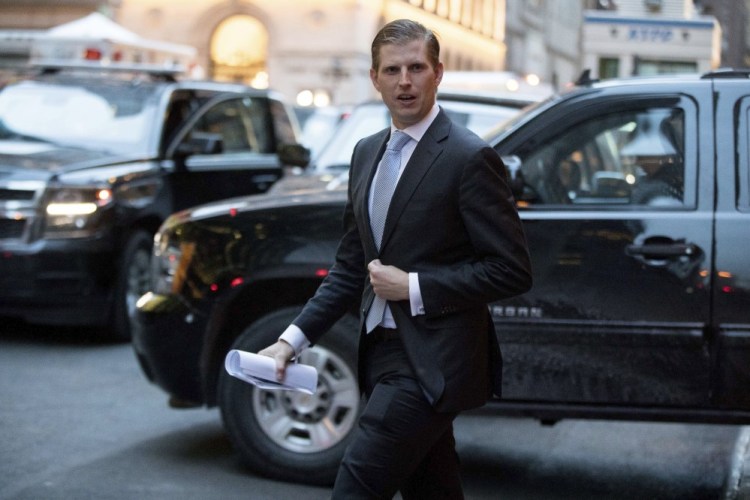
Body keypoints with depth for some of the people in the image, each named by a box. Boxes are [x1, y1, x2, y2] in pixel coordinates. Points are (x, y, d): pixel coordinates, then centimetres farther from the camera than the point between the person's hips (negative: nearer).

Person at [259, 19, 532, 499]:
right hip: (384, 353, 8)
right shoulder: (367, 152, 12)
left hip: (431, 364, -7)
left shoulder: (469, 157, -11)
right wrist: (293, 339, 6)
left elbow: (512, 271, -14)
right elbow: (350, 266, 16)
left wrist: (412, 286, -16)